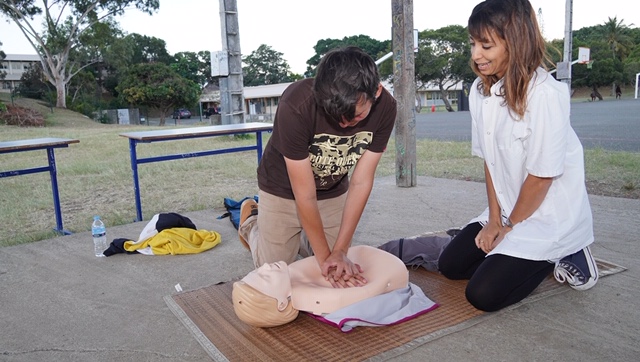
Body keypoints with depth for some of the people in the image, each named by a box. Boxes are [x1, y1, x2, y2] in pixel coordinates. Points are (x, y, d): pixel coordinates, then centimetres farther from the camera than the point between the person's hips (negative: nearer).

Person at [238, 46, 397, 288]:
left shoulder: (384, 107, -25)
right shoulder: (296, 106, -37)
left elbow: (361, 182, -20)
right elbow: (305, 194, -30)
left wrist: (340, 251, -22)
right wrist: (325, 257, -23)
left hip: (334, 191, 4)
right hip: (284, 190, -3)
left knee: (341, 271, 10)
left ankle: (299, 237, 38)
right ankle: (251, 223, 35)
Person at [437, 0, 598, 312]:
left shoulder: (545, 94, -25)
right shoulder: (481, 90, -2)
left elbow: (542, 175, -21)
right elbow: (489, 159, 2)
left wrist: (509, 226, -8)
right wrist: (495, 219, -2)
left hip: (549, 217, -7)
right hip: (507, 211, 8)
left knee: (484, 295, -12)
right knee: (450, 265, 7)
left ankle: (560, 256, 8)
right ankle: (521, 255, 18)